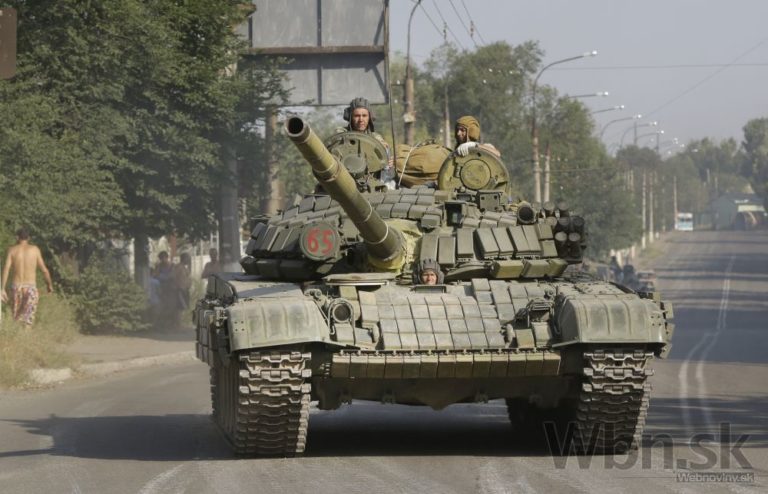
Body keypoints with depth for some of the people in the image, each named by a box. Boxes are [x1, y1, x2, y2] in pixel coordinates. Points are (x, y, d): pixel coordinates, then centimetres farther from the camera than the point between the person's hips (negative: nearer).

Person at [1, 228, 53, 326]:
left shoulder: (12, 250, 3)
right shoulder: (35, 249, 3)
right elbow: (44, 270, 4)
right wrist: (50, 285, 20)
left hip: (16, 286, 1)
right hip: (31, 287, -1)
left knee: (16, 318, 16)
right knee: (27, 320, -4)